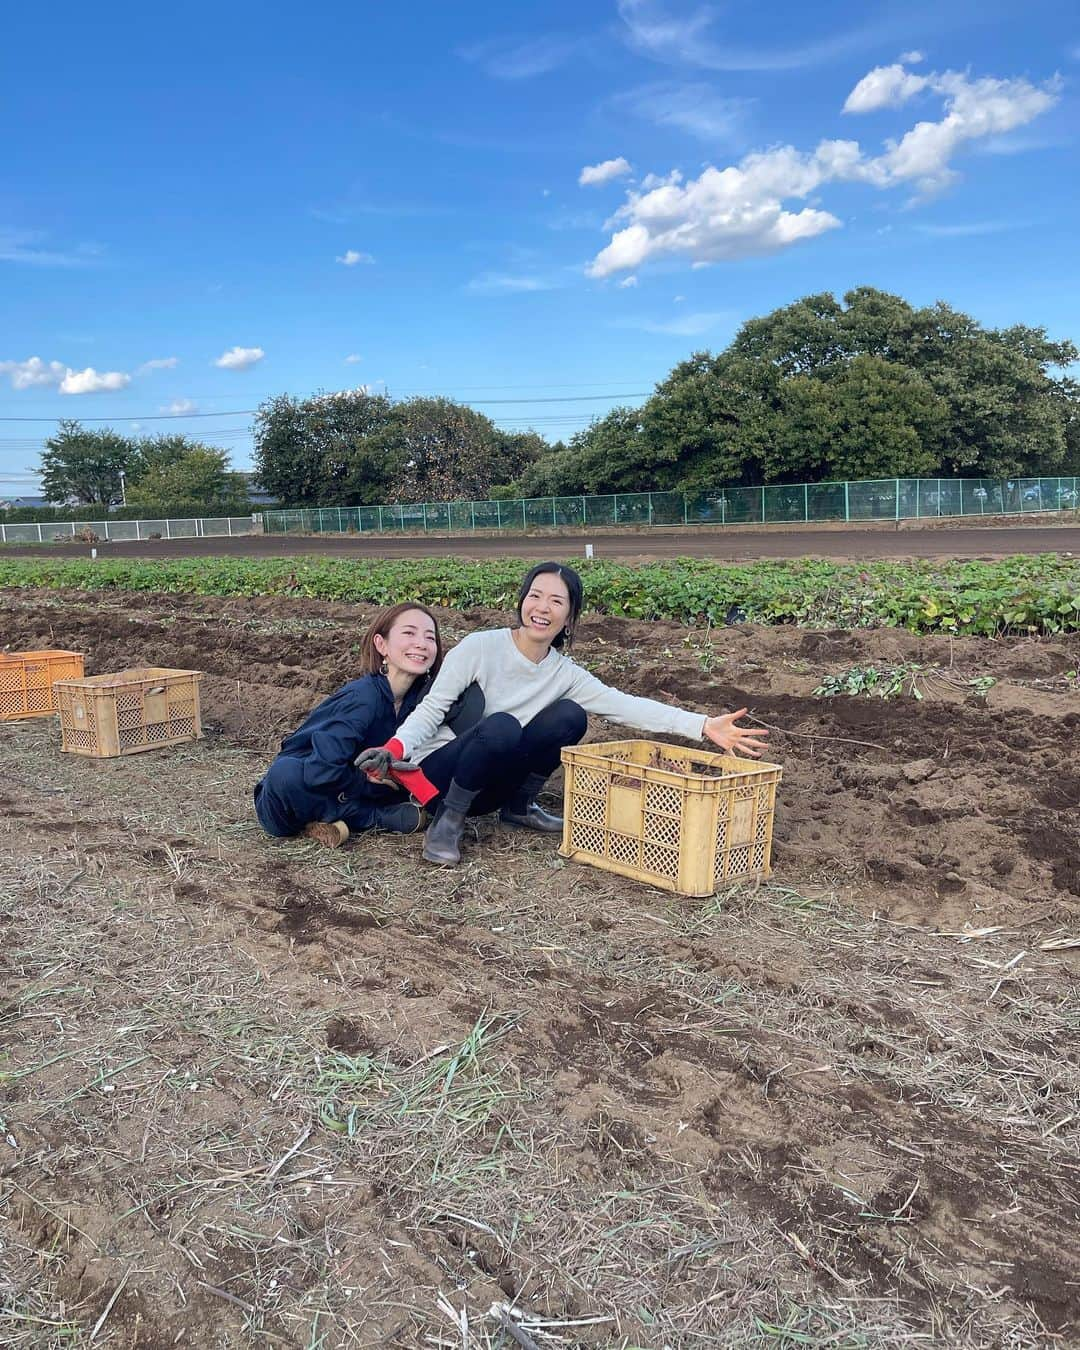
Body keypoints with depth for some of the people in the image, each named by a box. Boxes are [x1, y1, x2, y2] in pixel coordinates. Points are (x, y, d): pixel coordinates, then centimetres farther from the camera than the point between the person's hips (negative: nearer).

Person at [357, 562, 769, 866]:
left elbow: (628, 707, -10)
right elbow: (431, 708, -15)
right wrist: (394, 750, -33)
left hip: (486, 788, 5)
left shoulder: (565, 674, -4)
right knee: (501, 726, -36)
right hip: (438, 773, -4)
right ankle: (446, 823, -15)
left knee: (569, 716, -16)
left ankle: (518, 807, 4)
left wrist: (704, 726, -18)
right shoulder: (480, 647, -16)